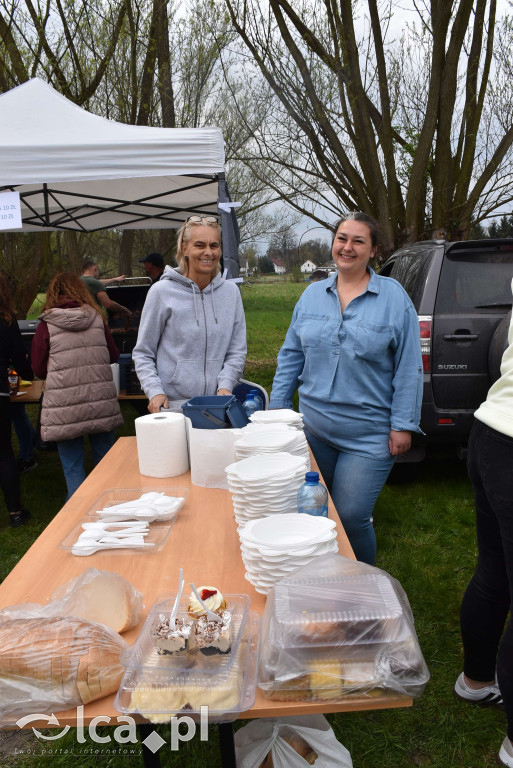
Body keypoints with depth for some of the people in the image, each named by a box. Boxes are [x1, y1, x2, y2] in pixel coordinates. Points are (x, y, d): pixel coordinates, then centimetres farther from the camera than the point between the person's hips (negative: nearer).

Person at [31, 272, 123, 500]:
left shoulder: (46, 326, -4)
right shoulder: (97, 320, 3)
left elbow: (39, 370, 2)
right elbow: (114, 355, 12)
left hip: (65, 408, -3)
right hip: (101, 404, 3)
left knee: (72, 468, 8)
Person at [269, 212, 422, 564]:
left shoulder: (393, 297, -5)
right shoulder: (313, 295, 6)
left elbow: (409, 367, -6)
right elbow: (291, 356, 10)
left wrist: (403, 424, -9)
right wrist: (277, 409, 5)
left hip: (369, 436, -4)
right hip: (312, 427, 4)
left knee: (350, 518, -5)